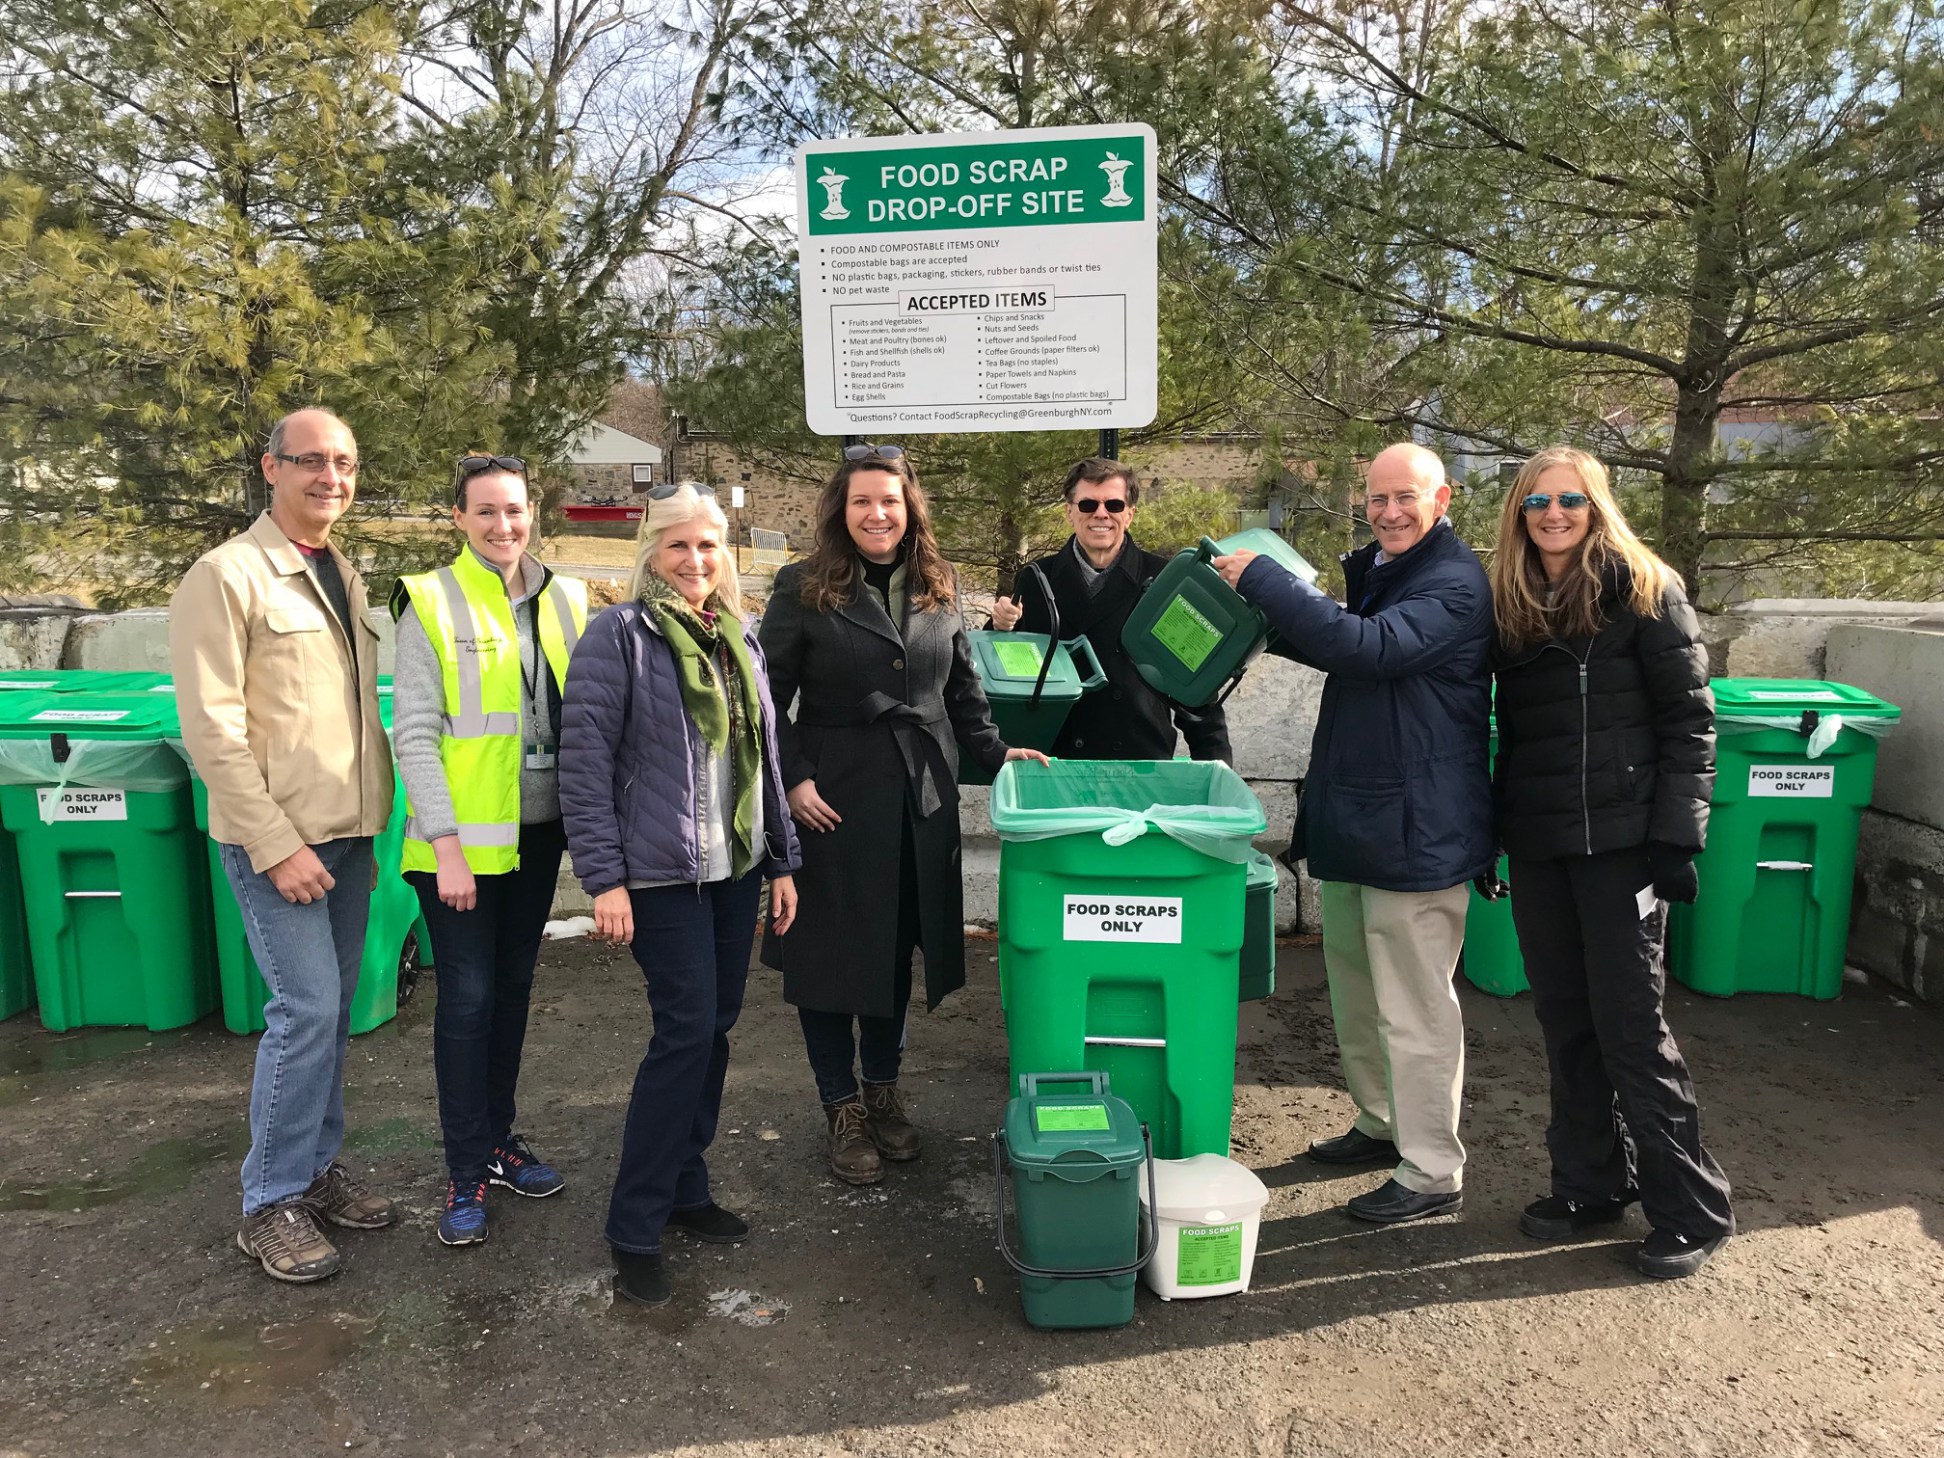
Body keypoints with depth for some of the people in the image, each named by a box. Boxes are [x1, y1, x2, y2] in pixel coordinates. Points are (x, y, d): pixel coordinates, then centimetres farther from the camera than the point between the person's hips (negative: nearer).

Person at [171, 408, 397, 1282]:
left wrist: (372, 826, 13)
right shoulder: (227, 576, -10)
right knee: (306, 1010, -7)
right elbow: (211, 729, -15)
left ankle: (316, 1165, 27)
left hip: (346, 835, 7)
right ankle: (271, 1203, 9)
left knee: (333, 1010, 13)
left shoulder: (345, 576, 13)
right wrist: (276, 844, -18)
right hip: (278, 838, -7)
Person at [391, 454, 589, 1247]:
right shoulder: (432, 603, -7)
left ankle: (498, 1139, 30)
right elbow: (415, 734, -10)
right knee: (467, 998, 0)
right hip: (463, 838, -4)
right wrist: (447, 846, -16)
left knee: (513, 987, 15)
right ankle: (466, 1172, 14)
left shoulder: (564, 599, 6)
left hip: (538, 831, 5)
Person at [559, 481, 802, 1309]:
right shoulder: (619, 635, -8)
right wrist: (604, 878, -15)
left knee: (714, 1028, 11)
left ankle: (682, 1187, 28)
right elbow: (584, 759, -11)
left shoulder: (740, 637, 12)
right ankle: (634, 1229, 6)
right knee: (687, 1032, -8)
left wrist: (782, 861, 14)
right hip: (663, 871, -7)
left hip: (736, 868, 7)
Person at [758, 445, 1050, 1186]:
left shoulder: (937, 590, 9)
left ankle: (882, 1088, 32)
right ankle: (843, 1108, 22)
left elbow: (963, 689, 15)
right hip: (835, 799, -4)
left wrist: (993, 751, 3)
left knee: (899, 946, 13)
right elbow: (768, 698, -4)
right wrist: (792, 779, -12)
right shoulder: (803, 589, -4)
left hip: (920, 799, 4)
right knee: (832, 951, 6)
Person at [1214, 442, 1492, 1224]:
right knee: (1355, 990, 21)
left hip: (1414, 829, -10)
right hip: (1351, 821, 10)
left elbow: (1370, 647, -31)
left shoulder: (1454, 584, -17)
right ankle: (1381, 1121, 38)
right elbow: (1340, 648, 27)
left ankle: (1432, 1172, 13)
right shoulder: (1377, 571, 14)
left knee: (1414, 1006, -1)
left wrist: (1262, 580, -25)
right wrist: (1266, 615, 11)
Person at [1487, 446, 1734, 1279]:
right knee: (1565, 1023, 11)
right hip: (1537, 846, 5)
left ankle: (1692, 1211, 14)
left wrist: (1677, 837, -13)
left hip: (1619, 842, -5)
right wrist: (1491, 832, 11)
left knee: (1630, 1025, -1)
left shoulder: (1643, 591, -4)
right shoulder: (1509, 603, 10)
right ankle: (1590, 1186, 25)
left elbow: (1689, 719, -6)